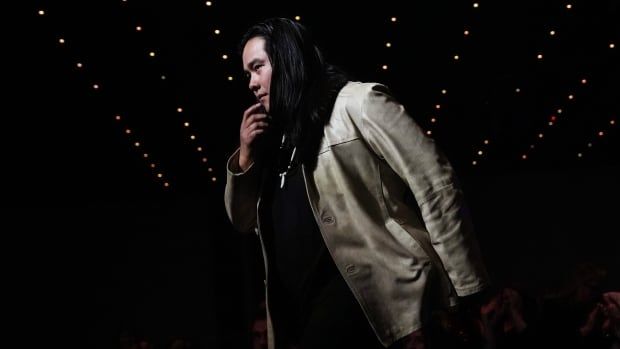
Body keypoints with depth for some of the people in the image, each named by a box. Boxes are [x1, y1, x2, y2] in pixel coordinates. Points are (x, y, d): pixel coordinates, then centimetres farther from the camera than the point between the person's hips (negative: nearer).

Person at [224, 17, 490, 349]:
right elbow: (243, 220, 25)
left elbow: (435, 185, -8)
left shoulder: (357, 102, -2)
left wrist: (465, 285, -13)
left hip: (371, 288, -8)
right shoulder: (279, 136, 20)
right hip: (308, 307, 8)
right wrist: (246, 155, 8)